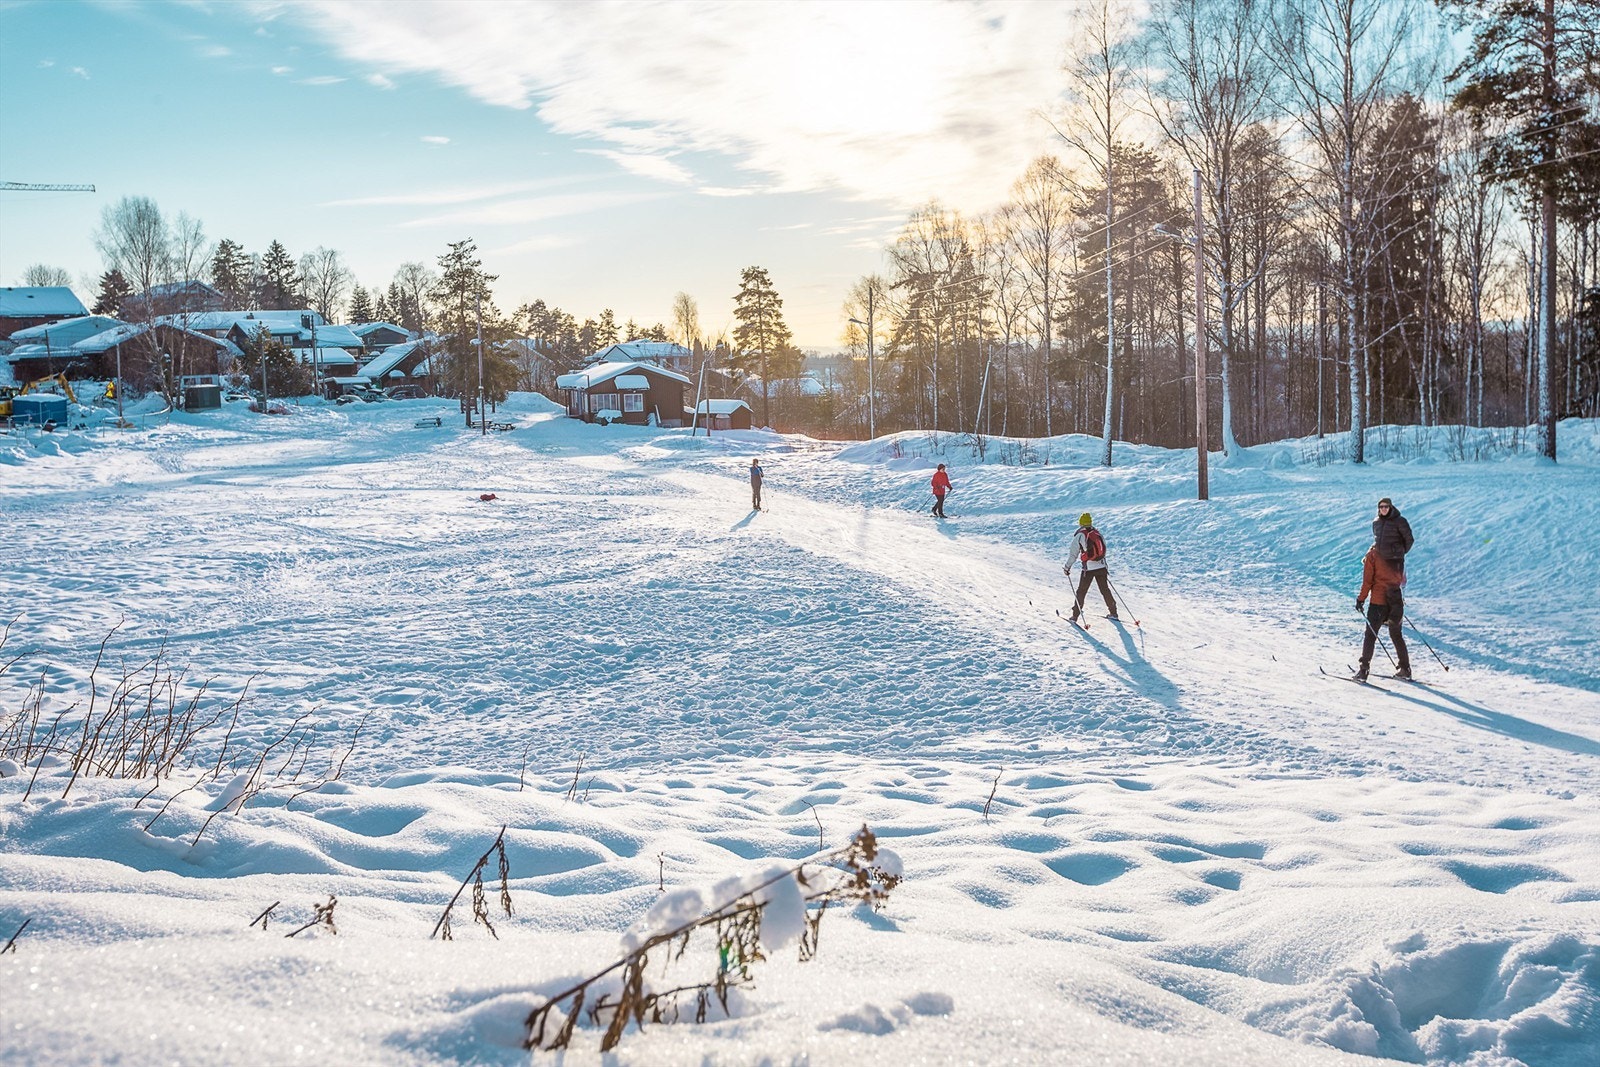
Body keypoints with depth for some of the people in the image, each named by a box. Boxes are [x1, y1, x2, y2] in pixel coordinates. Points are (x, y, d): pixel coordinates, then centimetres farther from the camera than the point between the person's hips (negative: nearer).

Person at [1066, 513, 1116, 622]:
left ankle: (1075, 615, 4)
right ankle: (1113, 613, 21)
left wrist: (1067, 567, 1)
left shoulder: (1079, 535, -6)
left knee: (1081, 591, 4)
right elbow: (1104, 549, 13)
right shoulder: (1097, 533, 7)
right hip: (1102, 567, 4)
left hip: (1089, 568, -4)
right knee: (1105, 589, 17)